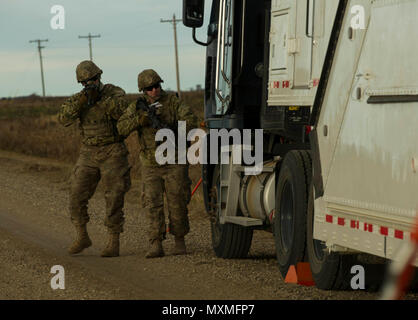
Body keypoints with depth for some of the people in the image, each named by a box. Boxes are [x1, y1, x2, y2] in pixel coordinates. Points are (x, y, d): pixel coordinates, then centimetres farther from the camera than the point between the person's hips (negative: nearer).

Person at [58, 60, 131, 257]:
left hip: (113, 153, -4)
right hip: (88, 154, 4)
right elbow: (63, 119, -12)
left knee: (114, 199, -4)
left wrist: (100, 98, -34)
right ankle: (82, 237, 13)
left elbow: (123, 110, -25)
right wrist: (81, 101, -25)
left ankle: (114, 243, 2)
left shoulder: (114, 93, -6)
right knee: (77, 195, -2)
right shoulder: (78, 99, 4)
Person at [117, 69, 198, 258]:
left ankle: (179, 241, 18)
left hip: (174, 163, -1)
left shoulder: (172, 101, -2)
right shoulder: (137, 107, 2)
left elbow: (190, 119, -12)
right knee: (152, 204, -6)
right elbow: (121, 128, -8)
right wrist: (139, 120, -24)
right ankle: (155, 246, -8)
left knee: (177, 203, 1)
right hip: (151, 166, 1)